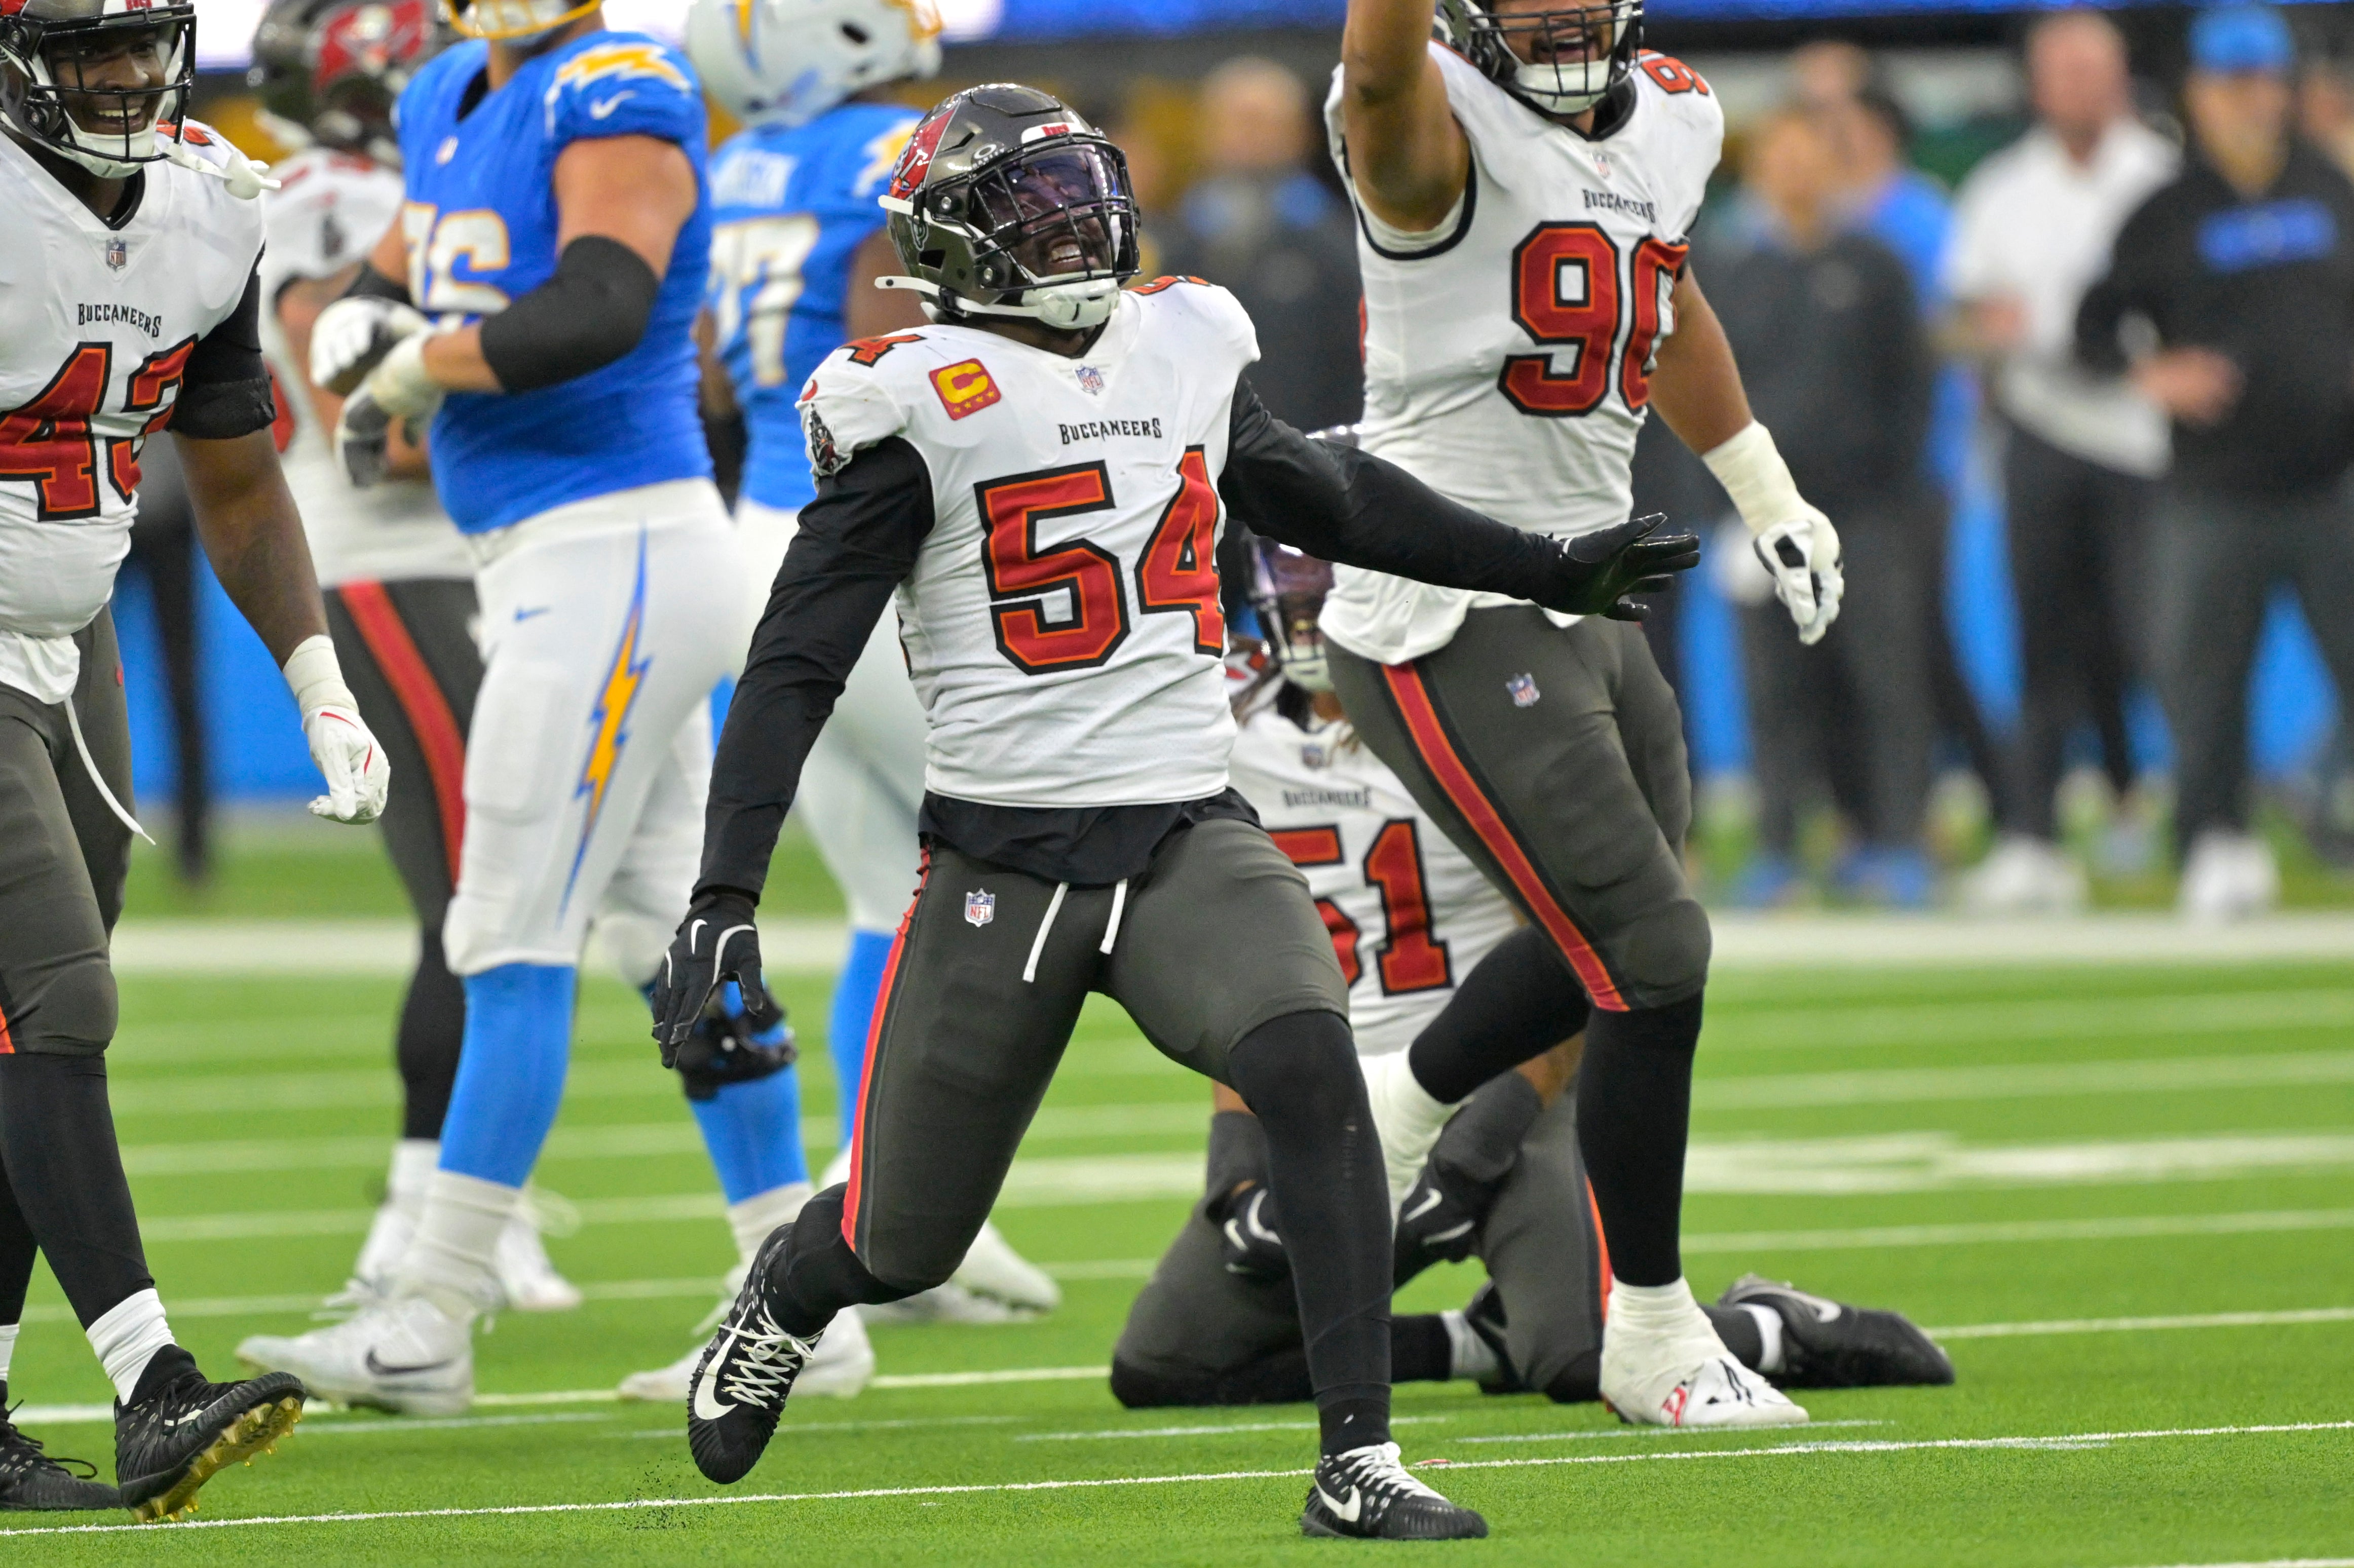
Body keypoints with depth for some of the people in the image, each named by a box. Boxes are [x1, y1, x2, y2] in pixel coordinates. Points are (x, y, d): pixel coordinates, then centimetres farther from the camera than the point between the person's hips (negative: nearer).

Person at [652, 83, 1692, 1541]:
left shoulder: (1180, 351, 9)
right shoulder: (921, 403, -7)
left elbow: (1321, 493, 28)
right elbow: (796, 666, -9)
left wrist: (1554, 571, 34)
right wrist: (726, 900, -18)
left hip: (1193, 842, 3)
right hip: (1004, 859, -3)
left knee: (1312, 1075, -26)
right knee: (904, 1244, 8)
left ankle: (1359, 1464, -24)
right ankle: (786, 1299, 46)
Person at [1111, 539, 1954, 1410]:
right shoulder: (1242, 741, 5)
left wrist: (1471, 1155, -19)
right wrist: (1240, 1166, -1)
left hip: (1504, 1097, -6)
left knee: (1587, 1360, -28)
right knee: (1158, 1366, -5)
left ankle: (1779, 1329, 4)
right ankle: (1488, 1342, 6)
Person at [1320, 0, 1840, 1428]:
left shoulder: (1669, 123, 7)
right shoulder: (1440, 129, -17)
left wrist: (1772, 500, 32)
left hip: (1587, 605, 9)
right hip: (1449, 636, -9)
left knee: (1609, 945, 22)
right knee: (1654, 957, -8)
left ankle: (1391, 1112, 47)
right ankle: (1652, 1338, 8)